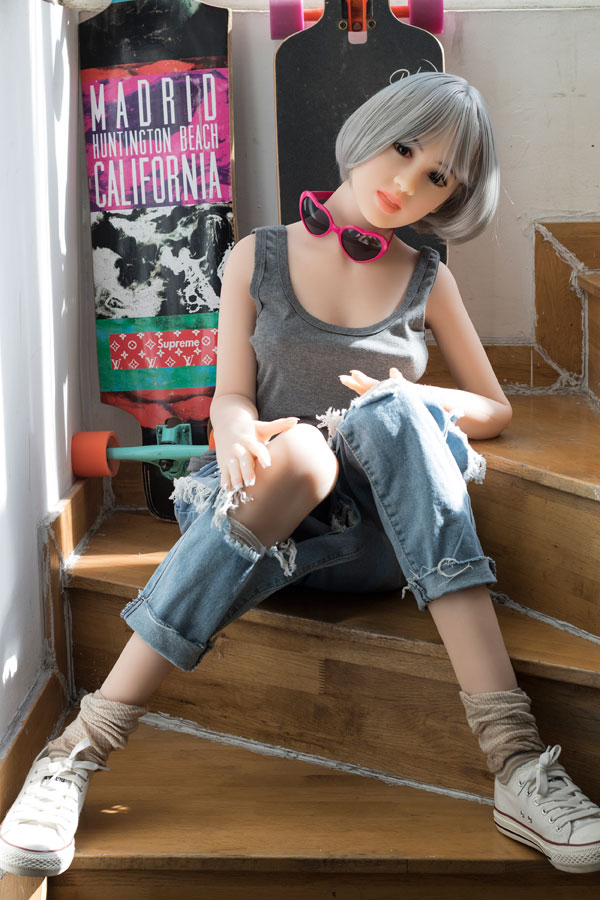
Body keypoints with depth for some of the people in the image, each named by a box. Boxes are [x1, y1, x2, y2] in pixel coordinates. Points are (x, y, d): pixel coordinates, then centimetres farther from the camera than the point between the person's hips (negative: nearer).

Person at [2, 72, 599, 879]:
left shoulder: (428, 282, 11)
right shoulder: (258, 259, 8)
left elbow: (494, 407, 16)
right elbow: (231, 397, 2)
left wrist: (406, 401, -7)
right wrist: (240, 432, -24)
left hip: (384, 535, 1)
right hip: (265, 516, -1)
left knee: (390, 410, -32)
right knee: (298, 451, -37)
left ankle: (514, 757, -42)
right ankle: (79, 752, -39)